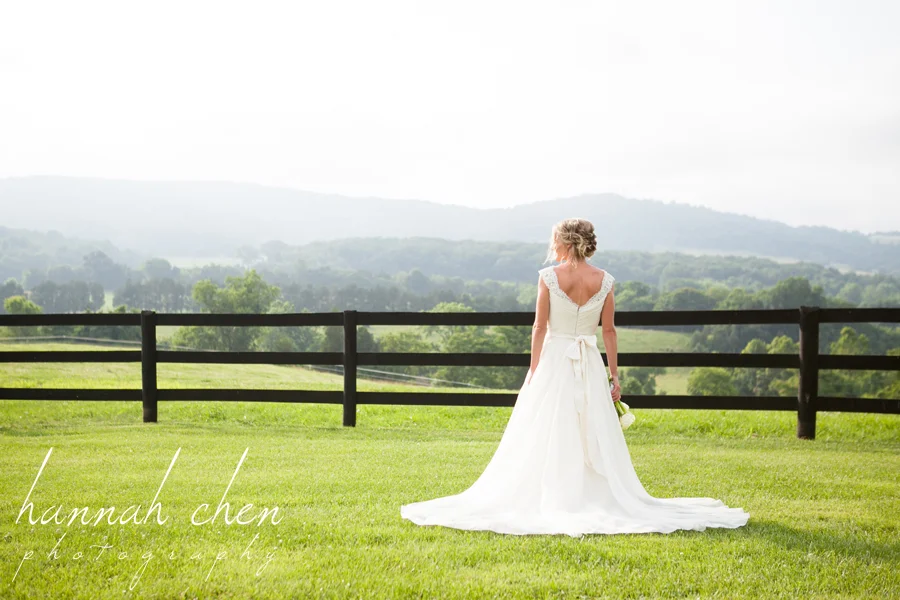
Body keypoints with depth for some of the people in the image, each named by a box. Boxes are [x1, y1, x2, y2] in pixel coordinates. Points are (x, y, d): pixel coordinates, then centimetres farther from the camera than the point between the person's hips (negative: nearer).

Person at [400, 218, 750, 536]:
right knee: (594, 437, 9)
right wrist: (614, 374, 8)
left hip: (554, 361, -2)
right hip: (590, 366, 2)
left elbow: (540, 327, -6)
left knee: (546, 439, 4)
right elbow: (608, 330, 1)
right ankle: (598, 497, 10)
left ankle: (550, 499, 5)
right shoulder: (604, 281, -1)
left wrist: (533, 372, 0)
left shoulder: (548, 276, -8)